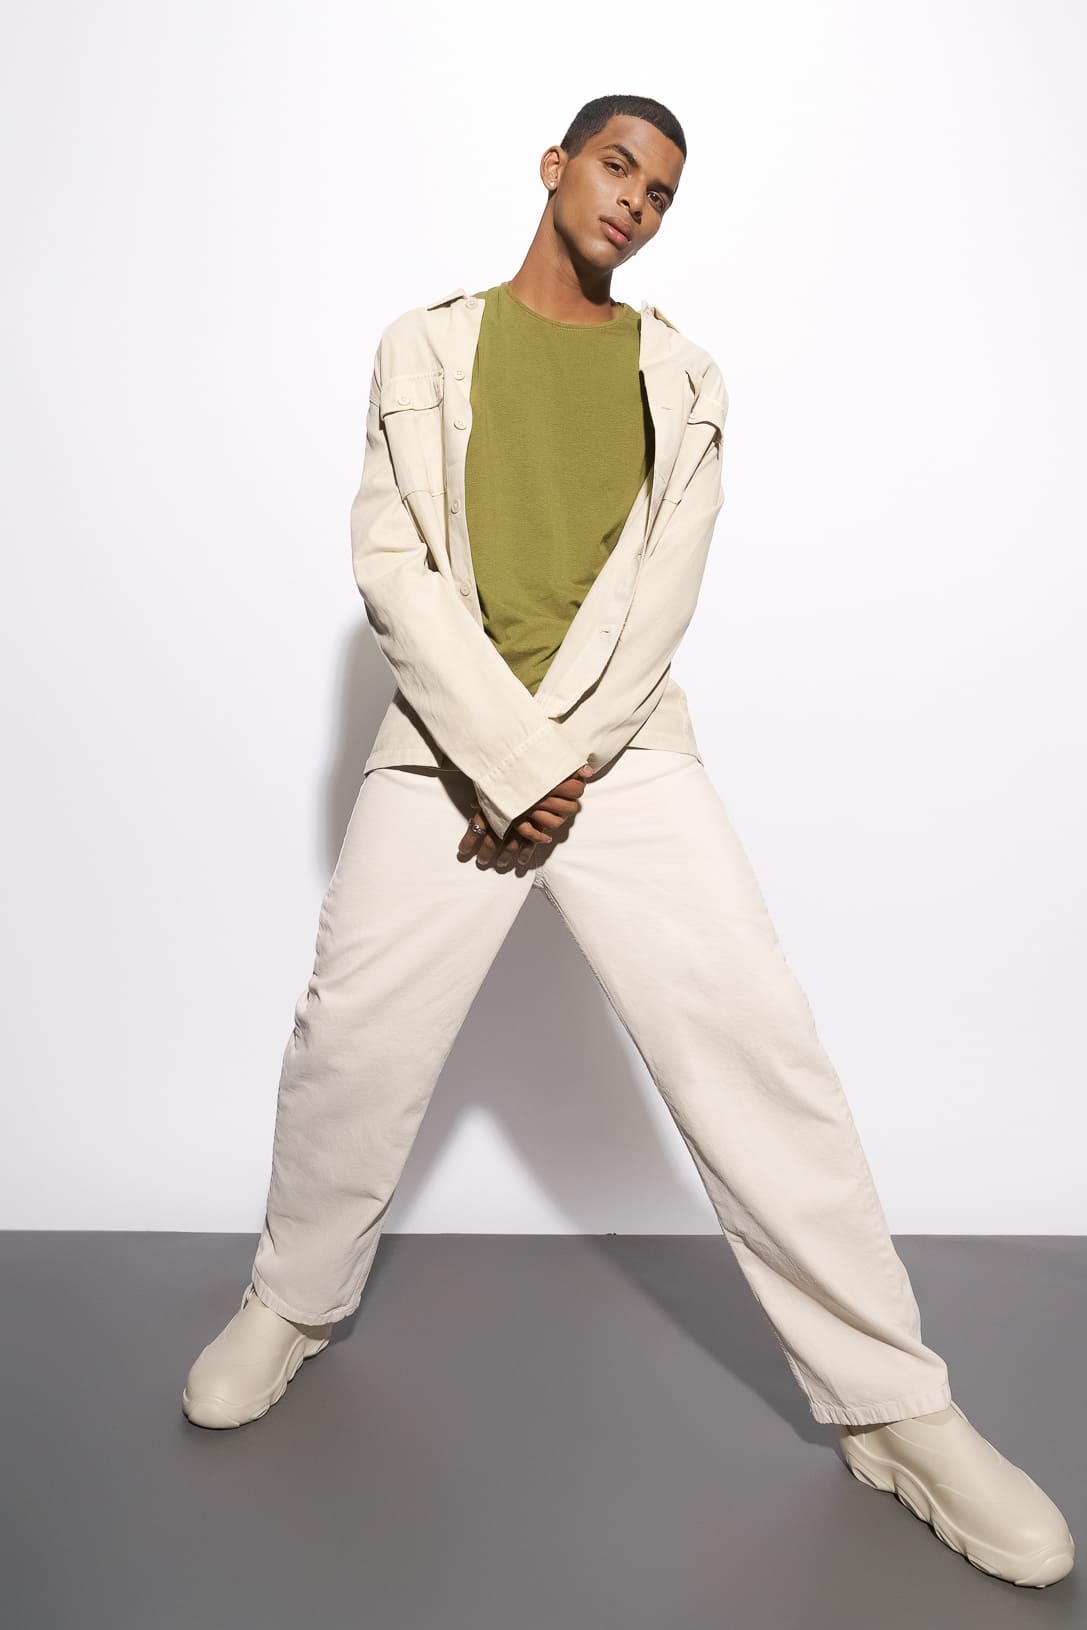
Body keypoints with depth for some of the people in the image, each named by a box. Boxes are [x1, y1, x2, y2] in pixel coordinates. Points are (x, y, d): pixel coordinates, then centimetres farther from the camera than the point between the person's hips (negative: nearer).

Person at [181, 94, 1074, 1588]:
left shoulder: (679, 377, 13)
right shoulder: (428, 347, 10)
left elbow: (663, 585, 1)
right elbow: (392, 567, -2)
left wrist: (562, 749, -12)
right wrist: (511, 764, -12)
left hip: (624, 745, 0)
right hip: (452, 741, 0)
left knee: (754, 1045, -9)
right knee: (352, 1042, -1)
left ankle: (894, 1407, 5)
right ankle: (293, 1305, 28)